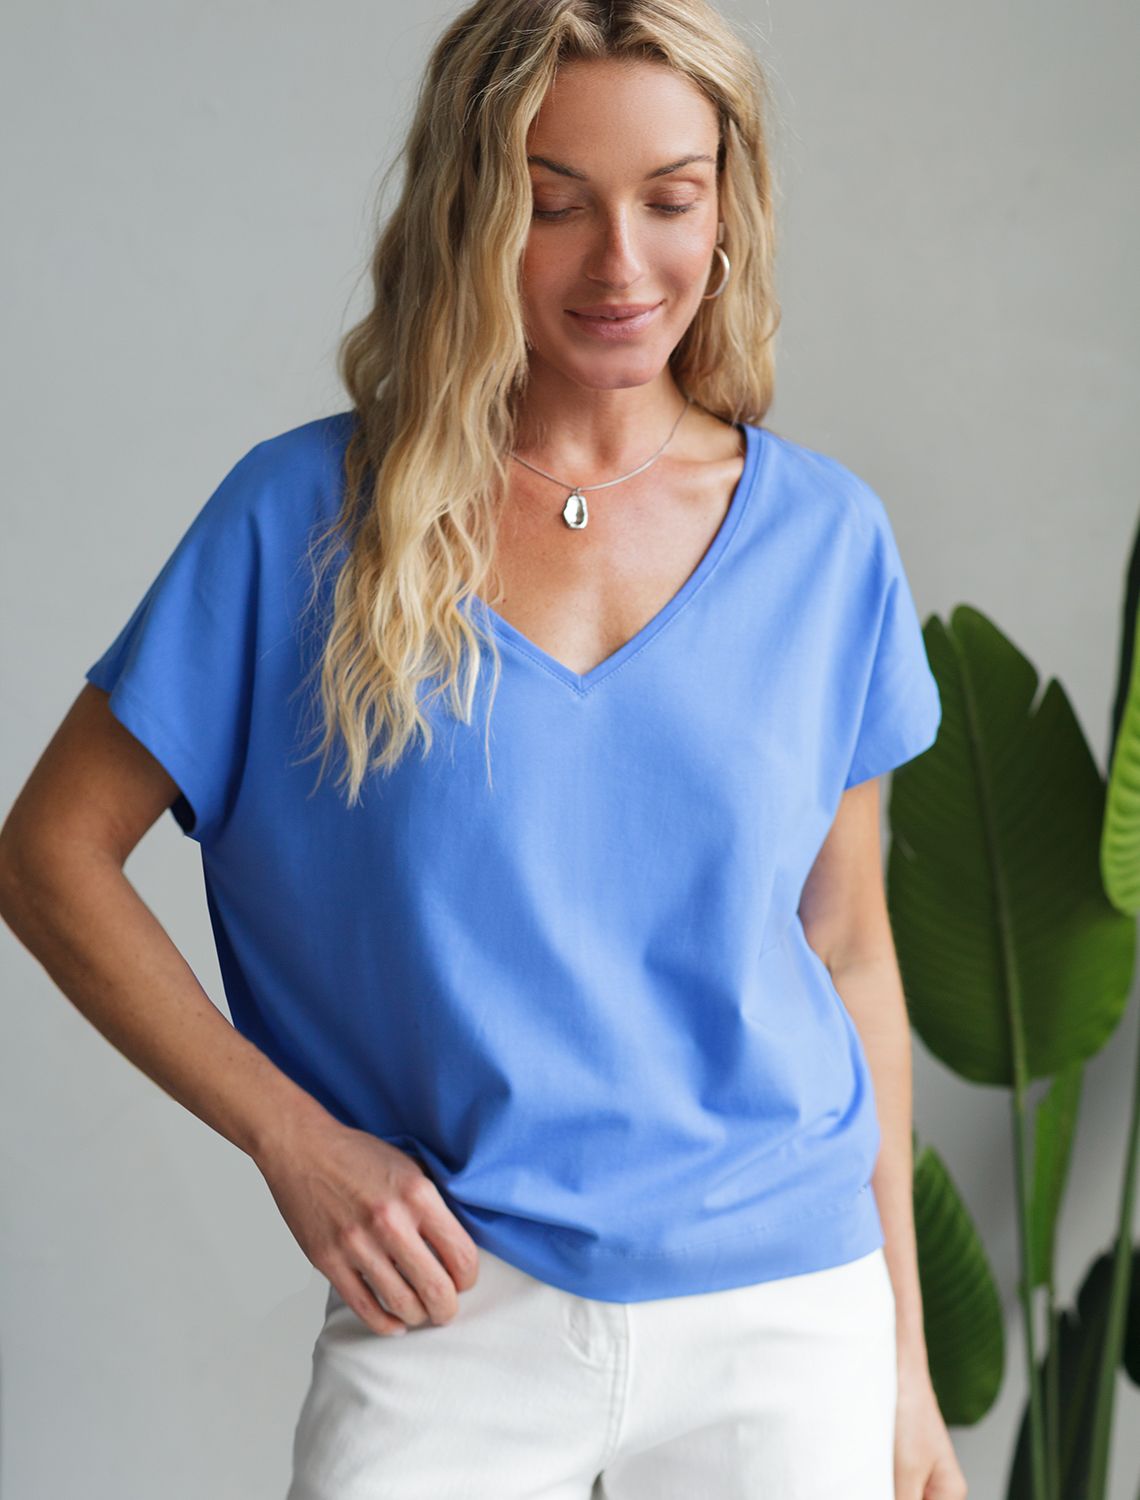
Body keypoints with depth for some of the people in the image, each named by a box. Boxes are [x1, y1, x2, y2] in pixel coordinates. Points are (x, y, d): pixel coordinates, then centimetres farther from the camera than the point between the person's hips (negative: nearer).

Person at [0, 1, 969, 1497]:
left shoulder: (825, 537, 2)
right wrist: (290, 1133, -9)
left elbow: (848, 950, 8)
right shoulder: (306, 515, -4)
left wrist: (905, 1353, 10)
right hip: (452, 1317, -1)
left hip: (785, 1318, 2)